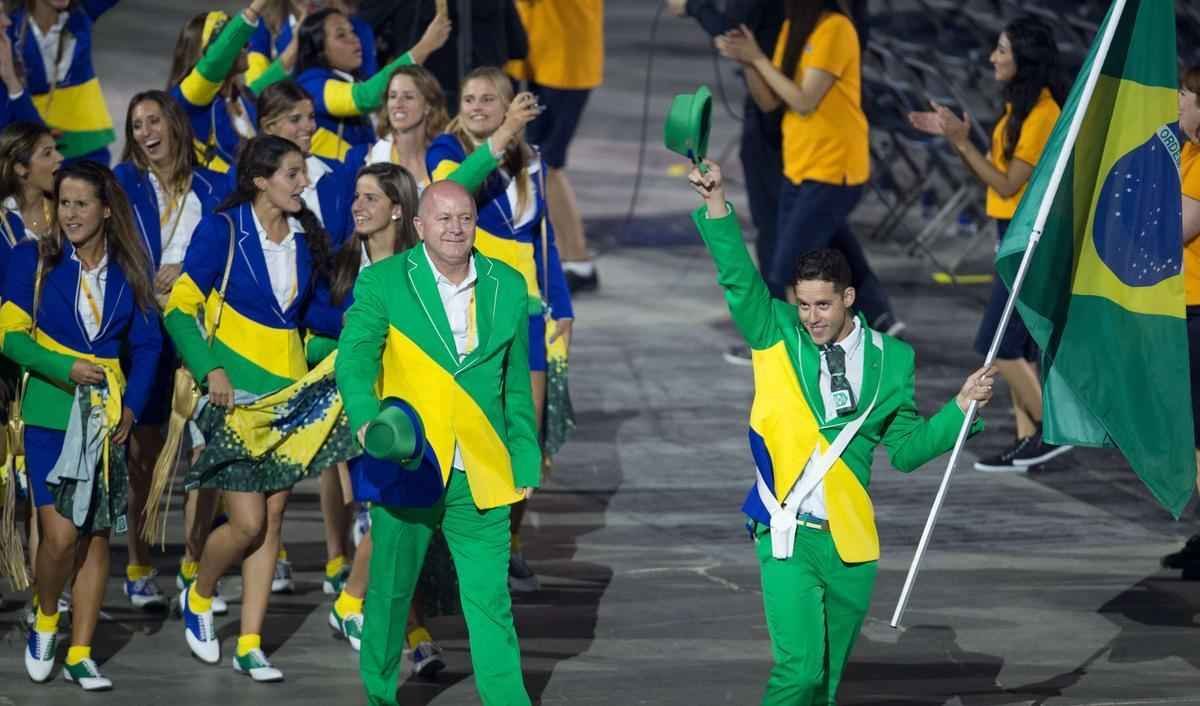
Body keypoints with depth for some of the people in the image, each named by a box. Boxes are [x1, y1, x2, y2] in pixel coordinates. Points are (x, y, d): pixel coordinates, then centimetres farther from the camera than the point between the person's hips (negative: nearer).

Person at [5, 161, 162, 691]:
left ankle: (80, 654, 11)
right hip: (49, 412, -3)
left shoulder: (129, 270, 6)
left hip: (107, 416, 3)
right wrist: (65, 369, -19)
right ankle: (44, 624, 13)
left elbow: (147, 344, 9)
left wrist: (131, 405, -5)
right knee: (60, 533, -14)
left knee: (97, 537, 3)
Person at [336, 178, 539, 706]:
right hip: (405, 467, -1)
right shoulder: (382, 282, -1)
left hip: (481, 477, 1)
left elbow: (517, 385, 14)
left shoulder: (508, 286, 9)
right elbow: (354, 357, -12)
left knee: (491, 601, -2)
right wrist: (366, 416, -31)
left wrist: (525, 463, 12)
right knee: (390, 592, 9)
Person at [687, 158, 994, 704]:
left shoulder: (887, 358, 6)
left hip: (851, 540, 3)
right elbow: (739, 280, -11)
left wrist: (961, 407, -2)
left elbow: (905, 449, 9)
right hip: (787, 536, -3)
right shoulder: (777, 336, 2)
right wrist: (716, 207, -21)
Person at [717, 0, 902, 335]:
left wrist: (758, 58, -16)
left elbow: (804, 101, -21)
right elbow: (769, 101, 7)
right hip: (799, 167, 9)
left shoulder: (835, 30, -18)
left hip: (833, 169, -9)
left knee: (786, 272, -10)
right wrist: (746, 61, -9)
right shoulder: (792, 28, 9)